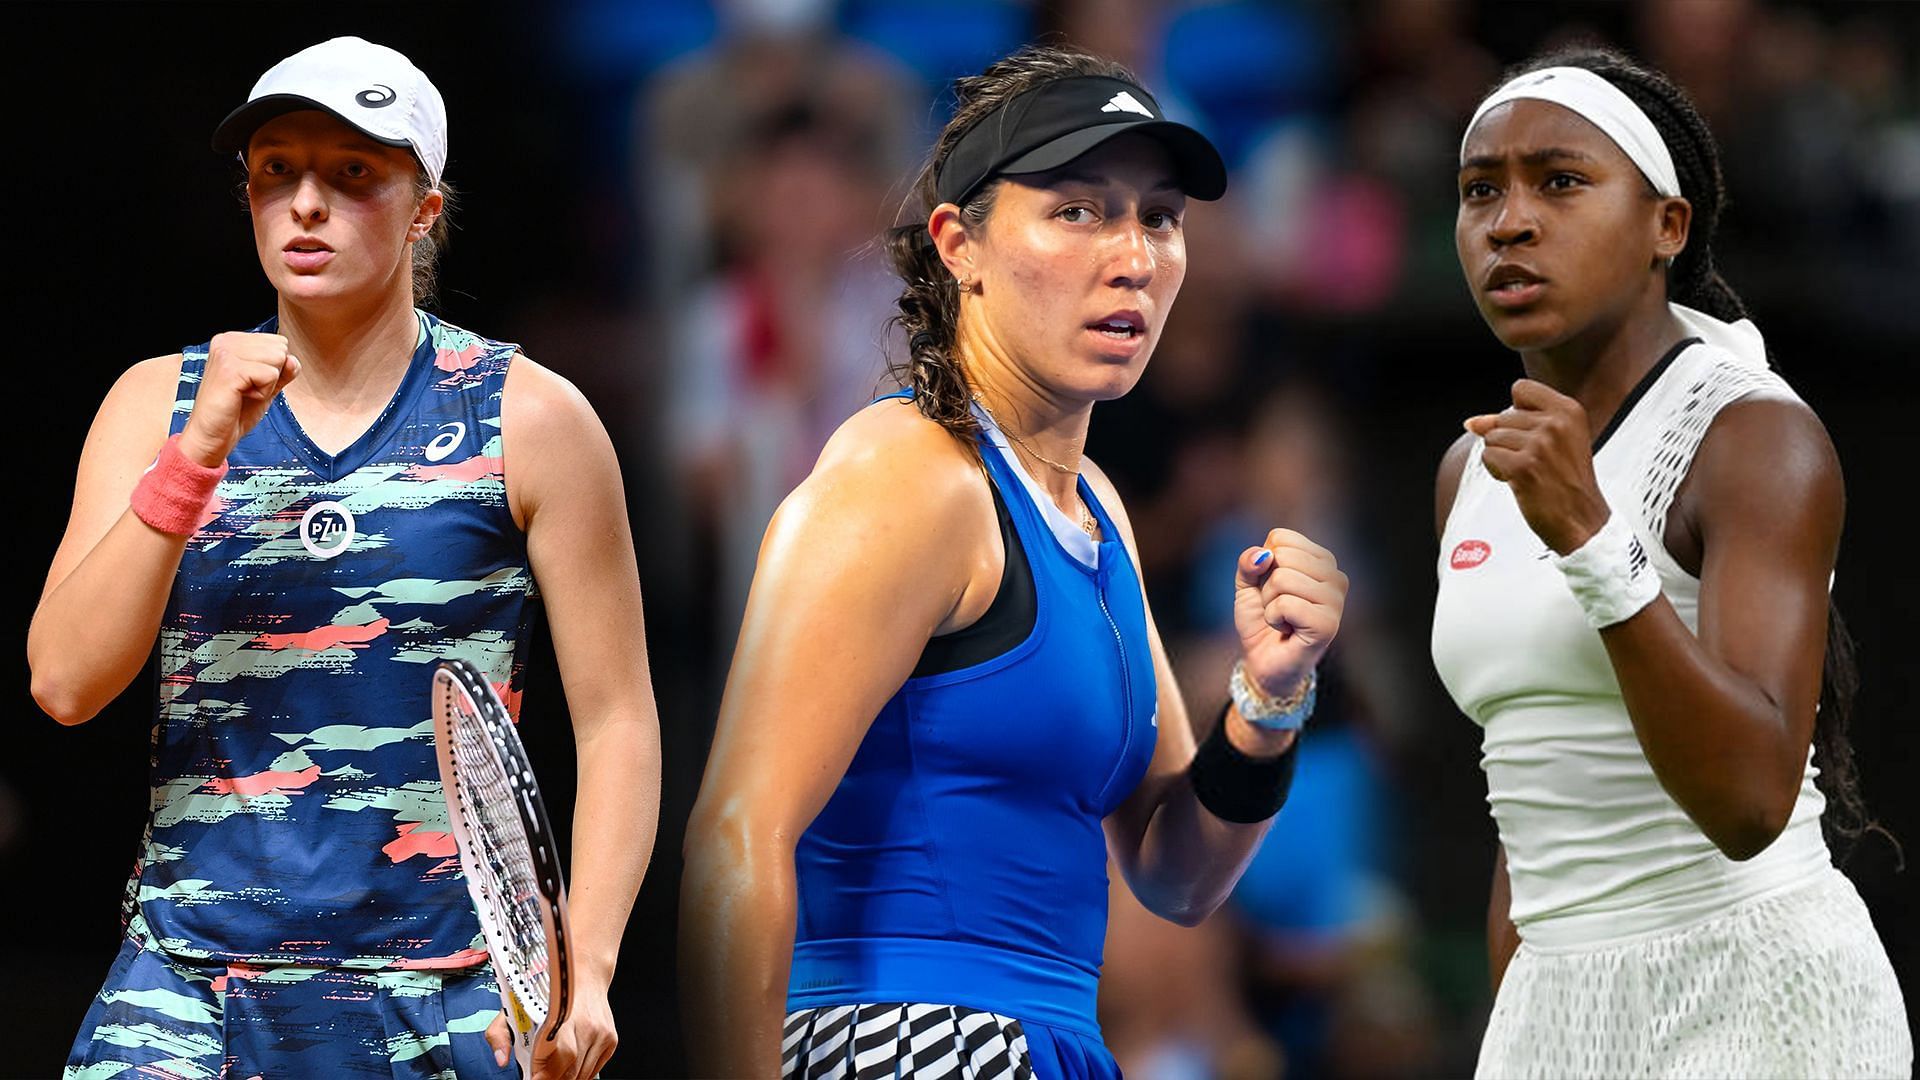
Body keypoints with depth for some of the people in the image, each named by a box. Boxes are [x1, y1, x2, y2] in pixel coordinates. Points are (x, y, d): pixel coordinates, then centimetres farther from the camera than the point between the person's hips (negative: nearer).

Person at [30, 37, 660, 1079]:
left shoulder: (532, 418, 2)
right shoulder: (158, 402, 8)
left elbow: (615, 721, 1)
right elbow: (64, 681, -4)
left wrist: (584, 970, -12)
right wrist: (198, 451, -13)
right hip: (187, 989, 1)